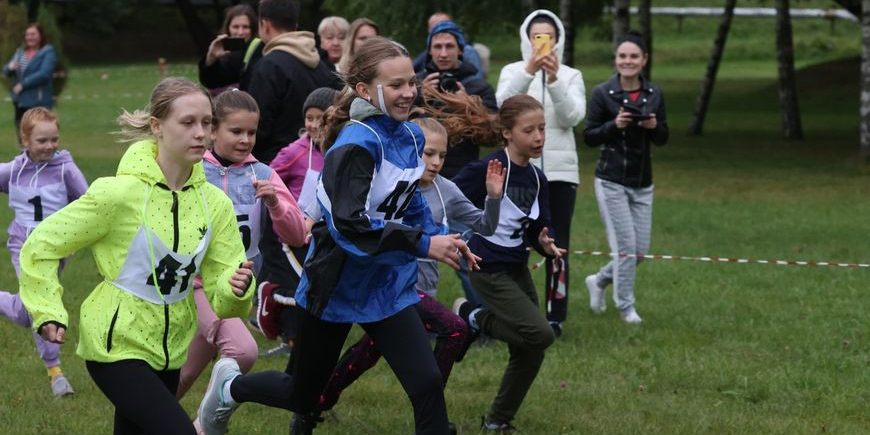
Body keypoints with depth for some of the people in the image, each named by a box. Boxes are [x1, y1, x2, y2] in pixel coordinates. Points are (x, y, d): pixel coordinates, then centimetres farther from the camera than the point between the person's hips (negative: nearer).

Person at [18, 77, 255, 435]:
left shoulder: (214, 203, -4)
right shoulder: (120, 193, -19)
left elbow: (220, 298, -3)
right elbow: (41, 247, -9)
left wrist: (235, 288, -25)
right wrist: (49, 313, -16)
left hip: (170, 349, 6)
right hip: (116, 346, -6)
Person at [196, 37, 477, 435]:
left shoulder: (409, 136, 0)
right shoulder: (356, 145, -24)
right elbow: (349, 226, -31)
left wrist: (441, 241, 1)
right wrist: (423, 244, -31)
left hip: (388, 287, 6)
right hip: (337, 287, -6)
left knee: (428, 384, -11)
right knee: (302, 396, 14)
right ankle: (230, 386, 44)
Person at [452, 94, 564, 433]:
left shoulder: (536, 178, 4)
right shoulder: (487, 169, -18)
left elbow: (538, 230, 9)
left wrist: (546, 246, -11)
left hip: (518, 270, 8)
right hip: (489, 270, -8)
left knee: (530, 353, 8)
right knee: (540, 335, -18)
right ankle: (472, 316, 4)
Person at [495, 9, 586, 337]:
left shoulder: (571, 76, 6)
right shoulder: (513, 71, 5)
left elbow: (573, 116, -10)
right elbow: (503, 105, -15)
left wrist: (554, 80, -23)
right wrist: (528, 71, -28)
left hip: (560, 171, 1)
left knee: (557, 248, 2)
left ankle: (555, 318, 8)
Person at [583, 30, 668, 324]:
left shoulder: (654, 94, 4)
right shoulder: (603, 93, -6)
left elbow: (663, 139, 9)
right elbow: (589, 137, -4)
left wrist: (654, 126, -13)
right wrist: (615, 125, -20)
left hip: (642, 184, 4)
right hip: (611, 181, -4)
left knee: (640, 251, 7)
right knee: (625, 247, -5)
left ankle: (599, 281, 32)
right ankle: (625, 307, 13)